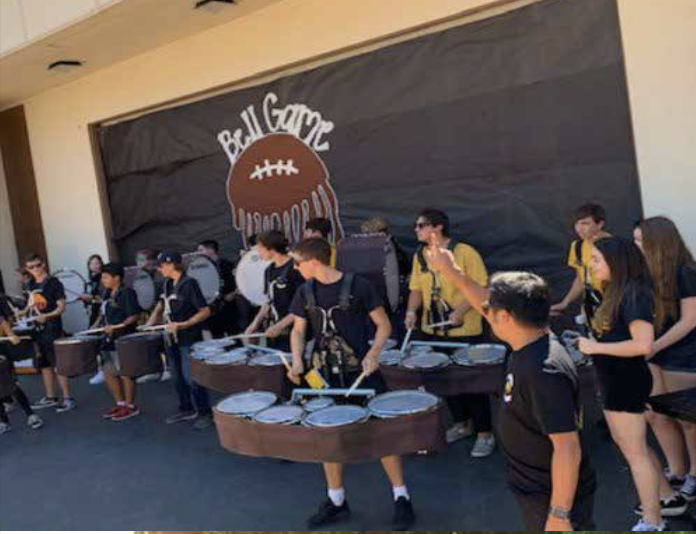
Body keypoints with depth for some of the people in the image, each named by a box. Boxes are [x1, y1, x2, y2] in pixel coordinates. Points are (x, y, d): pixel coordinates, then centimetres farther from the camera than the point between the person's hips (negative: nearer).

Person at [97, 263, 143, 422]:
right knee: (109, 374, 13)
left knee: (125, 374, 0)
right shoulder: (108, 294, 14)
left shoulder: (127, 293, -13)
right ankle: (120, 403, 26)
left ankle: (130, 406, 11)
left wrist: (118, 327, -26)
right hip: (109, 340, 9)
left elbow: (134, 315, -19)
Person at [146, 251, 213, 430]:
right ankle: (187, 410, 28)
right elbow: (161, 306, 24)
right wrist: (149, 324, 11)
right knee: (178, 377, 14)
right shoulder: (168, 284, 8)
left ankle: (205, 413, 4)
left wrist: (182, 325, -22)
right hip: (172, 339, 8)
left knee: (191, 378, -7)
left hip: (189, 339, -8)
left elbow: (205, 311, -16)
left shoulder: (189, 284, -14)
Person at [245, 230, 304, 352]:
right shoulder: (269, 270, 12)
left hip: (290, 334, -7)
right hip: (273, 333, 8)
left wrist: (280, 326, -18)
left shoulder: (295, 269, -13)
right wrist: (255, 323, 6)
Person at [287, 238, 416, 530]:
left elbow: (384, 325, -7)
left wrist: (372, 355, -22)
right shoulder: (305, 292, 2)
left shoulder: (358, 286, -13)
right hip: (325, 374, 5)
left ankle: (401, 498, 14)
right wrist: (297, 362, -7)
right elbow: (298, 331, 10)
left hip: (362, 372, -5)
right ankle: (336, 501, 27)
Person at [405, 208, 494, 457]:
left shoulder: (465, 252, -12)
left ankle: (485, 433, 15)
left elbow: (481, 287, -13)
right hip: (433, 331, 6)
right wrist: (412, 310, -6)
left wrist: (461, 311, -24)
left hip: (465, 331, -6)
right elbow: (416, 288, 12)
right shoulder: (419, 256, 7)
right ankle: (462, 423, 34)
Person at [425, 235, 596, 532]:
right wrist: (453, 273, 13)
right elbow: (491, 304, 12)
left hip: (554, 497, -9)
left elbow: (568, 448, -30)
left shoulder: (543, 372, -32)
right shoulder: (529, 345, -4)